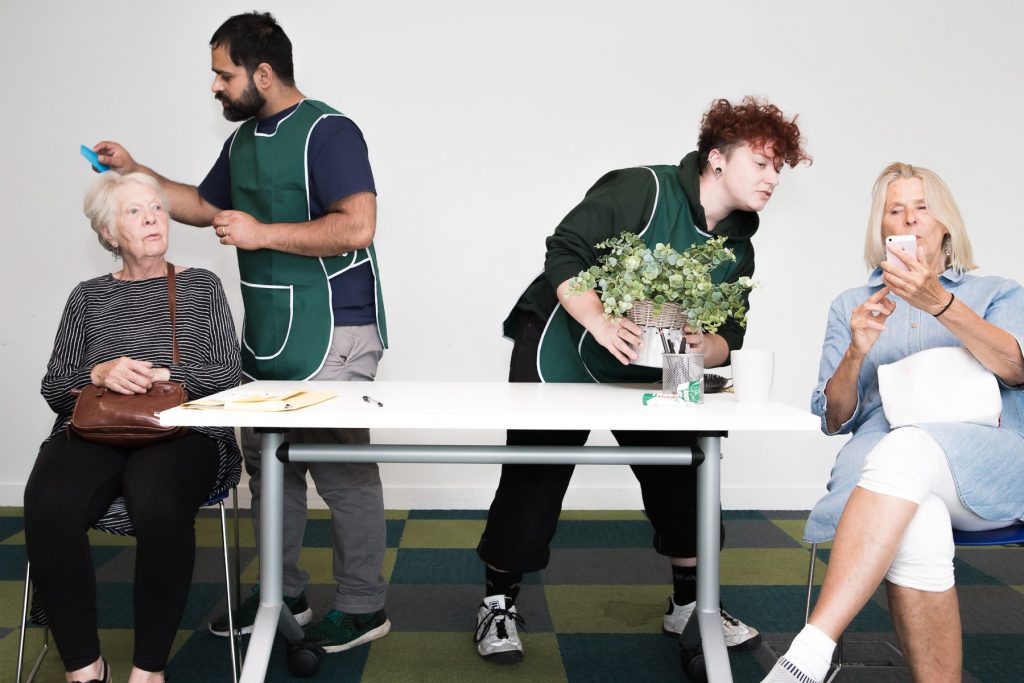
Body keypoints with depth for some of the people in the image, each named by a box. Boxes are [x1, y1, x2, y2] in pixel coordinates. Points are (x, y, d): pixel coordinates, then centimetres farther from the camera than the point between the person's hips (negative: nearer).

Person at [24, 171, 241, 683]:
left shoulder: (200, 286, 17)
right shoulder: (88, 297, 22)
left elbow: (227, 374, 7)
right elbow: (53, 387, 14)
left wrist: (160, 375, -9)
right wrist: (99, 374, -8)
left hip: (180, 431, -2)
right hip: (92, 432, 2)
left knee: (158, 505, -38)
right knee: (48, 504, -33)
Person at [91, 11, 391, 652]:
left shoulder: (328, 132, -12)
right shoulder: (243, 140, 16)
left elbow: (357, 226, -23)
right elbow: (205, 205, 30)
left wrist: (261, 233, -18)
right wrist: (135, 173, 21)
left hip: (331, 334, -9)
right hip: (266, 334, 9)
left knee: (343, 471, -3)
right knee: (268, 465, 14)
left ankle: (363, 607, 10)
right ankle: (283, 595, 28)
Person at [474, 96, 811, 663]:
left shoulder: (738, 249, 3)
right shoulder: (643, 189, -19)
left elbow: (727, 338, 1)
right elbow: (564, 255, -23)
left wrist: (705, 347, -24)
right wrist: (602, 324, -36)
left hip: (647, 369, 7)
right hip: (562, 347, -6)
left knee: (681, 471, 2)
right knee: (534, 478, -4)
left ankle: (689, 605, 21)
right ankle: (499, 603, 14)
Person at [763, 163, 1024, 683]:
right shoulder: (851, 305, 24)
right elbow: (833, 419, 15)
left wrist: (938, 302, -17)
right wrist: (856, 352, -5)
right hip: (880, 460, 1)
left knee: (904, 452, -39)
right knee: (916, 527, -39)